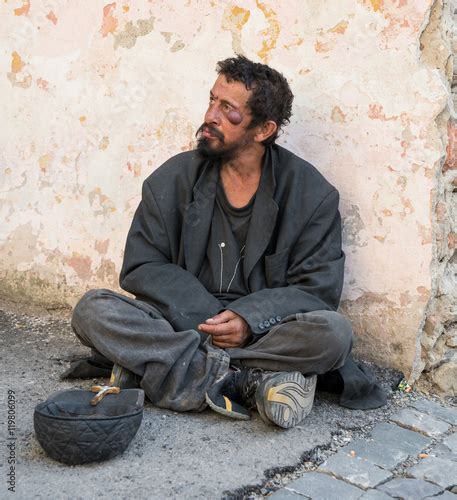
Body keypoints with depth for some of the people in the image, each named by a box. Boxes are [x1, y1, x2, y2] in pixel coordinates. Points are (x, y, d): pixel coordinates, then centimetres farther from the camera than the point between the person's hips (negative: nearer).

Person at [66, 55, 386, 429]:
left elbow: (319, 290, -4)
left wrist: (249, 319, -22)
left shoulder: (312, 192, -3)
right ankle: (250, 379, -27)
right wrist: (207, 318, -15)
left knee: (334, 333, -31)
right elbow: (142, 268, 0)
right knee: (92, 310, -22)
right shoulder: (173, 179, 1)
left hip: (263, 330, -1)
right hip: (183, 324, 2)